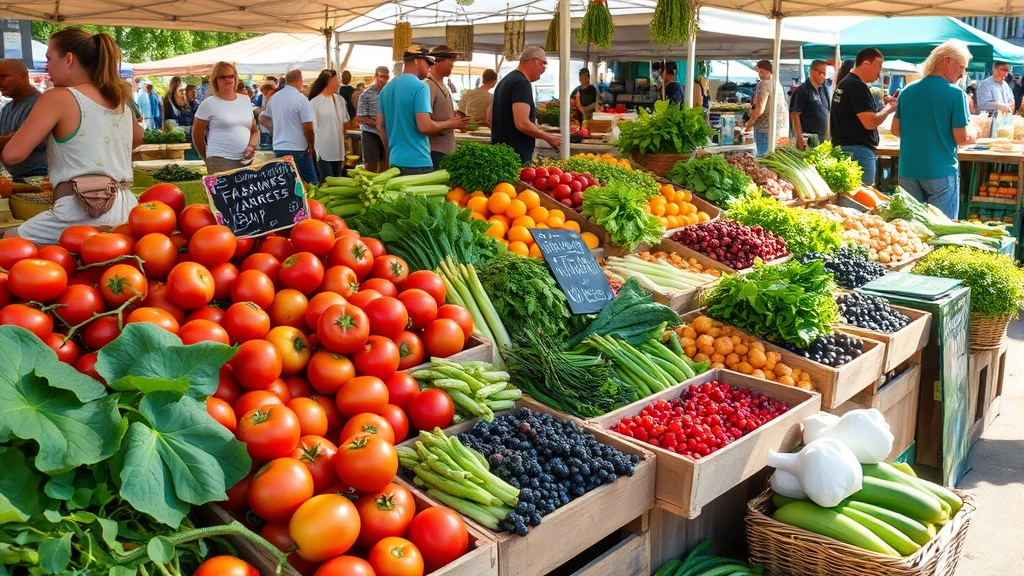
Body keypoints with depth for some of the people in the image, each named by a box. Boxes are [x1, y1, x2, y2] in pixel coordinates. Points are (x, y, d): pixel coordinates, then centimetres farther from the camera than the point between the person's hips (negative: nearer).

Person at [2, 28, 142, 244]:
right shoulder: (119, 100, 18)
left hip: (82, 213, -7)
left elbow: (12, 154, -6)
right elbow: (138, 136, 41)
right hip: (127, 209, 7)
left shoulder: (58, 97, -3)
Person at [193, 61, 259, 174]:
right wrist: (207, 159, 10)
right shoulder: (209, 104, 0)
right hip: (220, 161, -5)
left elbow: (254, 130, 20)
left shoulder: (245, 101, 15)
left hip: (246, 160, 5)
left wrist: (252, 146, 0)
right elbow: (197, 135, 5)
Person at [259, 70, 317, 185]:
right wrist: (311, 146, -3)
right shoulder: (300, 98, -12)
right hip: (298, 149, -6)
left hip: (278, 148, 6)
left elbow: (262, 119, 17)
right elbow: (307, 127, -15)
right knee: (310, 183, 2)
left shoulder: (274, 97, 8)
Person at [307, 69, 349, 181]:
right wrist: (314, 148, -11)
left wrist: (343, 142, 12)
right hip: (323, 150, -5)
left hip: (338, 150, 5)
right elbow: (312, 126, -6)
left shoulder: (340, 100, 9)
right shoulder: (315, 102, -5)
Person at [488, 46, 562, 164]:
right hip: (516, 156, -10)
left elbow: (490, 117, 22)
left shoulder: (506, 80, 16)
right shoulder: (522, 83, -14)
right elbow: (522, 124, -23)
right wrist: (549, 138, -12)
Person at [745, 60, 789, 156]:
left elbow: (760, 109, -17)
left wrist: (750, 122, -5)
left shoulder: (764, 84, -13)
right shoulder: (777, 83, 15)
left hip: (767, 127, -9)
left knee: (763, 155, -4)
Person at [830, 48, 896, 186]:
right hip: (857, 150, -10)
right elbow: (870, 122, -22)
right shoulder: (858, 86, -16)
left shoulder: (845, 83, 15)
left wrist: (882, 107, 11)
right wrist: (889, 108, -6)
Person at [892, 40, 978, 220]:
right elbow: (962, 138, -11)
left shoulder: (908, 91, 6)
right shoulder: (955, 93, -10)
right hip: (941, 173, -5)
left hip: (908, 171, 5)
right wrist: (974, 133, 10)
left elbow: (896, 129, 12)